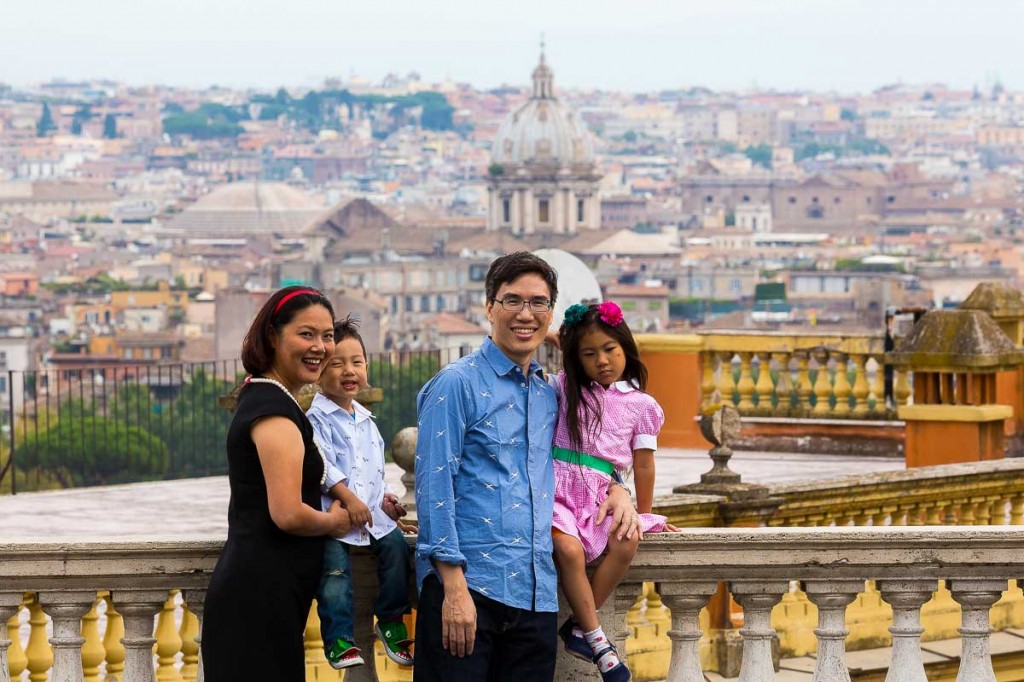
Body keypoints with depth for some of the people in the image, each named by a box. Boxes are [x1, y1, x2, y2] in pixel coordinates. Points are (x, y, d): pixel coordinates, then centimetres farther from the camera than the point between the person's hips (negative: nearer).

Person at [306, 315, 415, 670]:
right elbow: (320, 463, -17)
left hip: (371, 510, 6)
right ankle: (338, 639, -16)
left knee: (396, 544, -11)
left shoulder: (366, 421, 20)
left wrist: (385, 497, 15)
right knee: (335, 562, -22)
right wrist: (348, 496, -24)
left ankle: (390, 621, 4)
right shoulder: (316, 417, -5)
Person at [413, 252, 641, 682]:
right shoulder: (457, 384, -3)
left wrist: (614, 488, 11)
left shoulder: (549, 396, 17)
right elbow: (434, 487, -9)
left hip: (536, 594, 6)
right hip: (468, 585, -6)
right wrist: (454, 588, -16)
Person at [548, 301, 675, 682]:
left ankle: (577, 627, -19)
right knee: (569, 550, -32)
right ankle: (598, 643, -24)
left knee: (627, 542, -31)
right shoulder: (565, 388, 10)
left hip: (603, 496, 1)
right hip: (559, 489, -1)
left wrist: (644, 513, 16)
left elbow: (643, 464, 12)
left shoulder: (641, 404, 8)